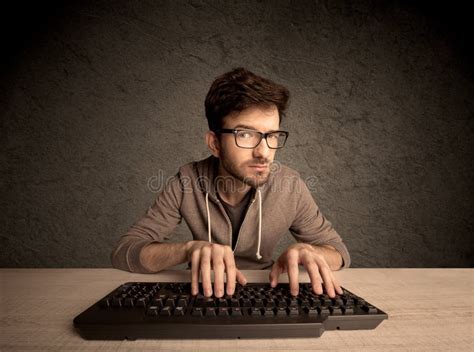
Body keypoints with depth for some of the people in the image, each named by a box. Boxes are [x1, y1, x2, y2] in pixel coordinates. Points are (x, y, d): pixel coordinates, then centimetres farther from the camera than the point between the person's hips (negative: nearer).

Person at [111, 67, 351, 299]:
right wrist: (190, 248, -36)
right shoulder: (187, 182, -17)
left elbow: (338, 251, -5)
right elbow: (123, 252, -18)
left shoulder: (289, 186, -15)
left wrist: (306, 251, -29)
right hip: (205, 294, 0)